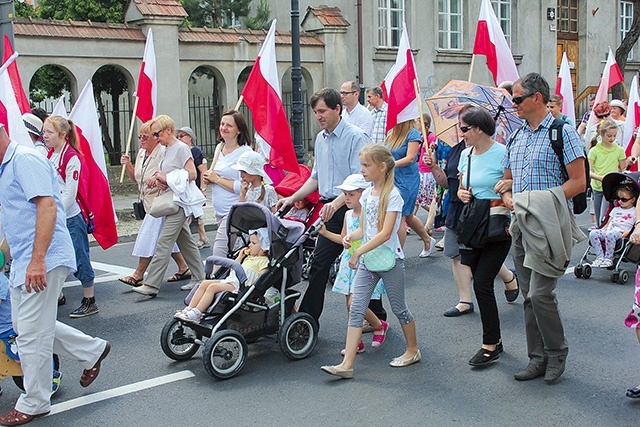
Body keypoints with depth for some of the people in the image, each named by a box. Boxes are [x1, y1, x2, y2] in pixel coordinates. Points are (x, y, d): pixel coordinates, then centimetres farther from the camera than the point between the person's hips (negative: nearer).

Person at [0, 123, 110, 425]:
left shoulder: (24, 160, -14)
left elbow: (47, 205, -25)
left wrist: (37, 260, -29)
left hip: (42, 262, -11)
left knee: (31, 334, -2)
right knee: (25, 326, 16)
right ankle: (92, 350, 28)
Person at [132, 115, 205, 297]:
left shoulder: (181, 148, -10)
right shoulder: (166, 150, 17)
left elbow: (192, 174, -19)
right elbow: (163, 176, 20)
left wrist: (166, 178, -17)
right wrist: (158, 180, -4)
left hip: (179, 203, -10)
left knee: (164, 243, -13)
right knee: (186, 242, 13)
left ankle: (151, 284, -14)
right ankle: (199, 278, 21)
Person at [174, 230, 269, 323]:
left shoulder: (264, 261, -3)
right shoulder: (249, 257, 27)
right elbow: (233, 270, 31)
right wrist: (240, 257, 23)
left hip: (238, 285, -9)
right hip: (229, 280, 9)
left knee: (213, 287, -26)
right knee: (204, 283, -6)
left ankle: (196, 314, -30)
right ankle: (189, 309, -12)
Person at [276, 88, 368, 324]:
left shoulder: (355, 136, -11)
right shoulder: (320, 138, 15)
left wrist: (336, 203, -31)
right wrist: (293, 198, 13)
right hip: (330, 210, 7)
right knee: (319, 263, 5)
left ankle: (376, 317, 19)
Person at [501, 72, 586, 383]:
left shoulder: (562, 132, -7)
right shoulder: (515, 138, 14)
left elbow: (578, 182, -12)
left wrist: (540, 202, -19)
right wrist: (507, 195, -1)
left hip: (549, 225, -7)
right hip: (521, 226, 7)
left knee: (539, 293, -10)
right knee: (529, 296, 10)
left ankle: (557, 352, 12)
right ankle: (538, 358, 21)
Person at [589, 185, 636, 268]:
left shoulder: (634, 211, 11)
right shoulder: (616, 209, 28)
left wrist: (627, 232, -18)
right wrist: (601, 230, 8)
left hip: (621, 232, -6)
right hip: (609, 230, 6)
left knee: (609, 234, -41)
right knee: (593, 233, -24)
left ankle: (609, 258, -32)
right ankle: (600, 257, -27)